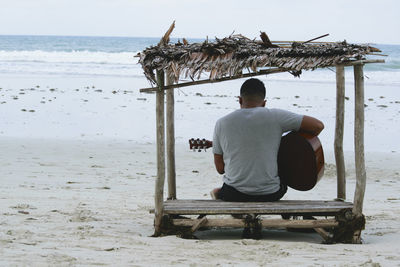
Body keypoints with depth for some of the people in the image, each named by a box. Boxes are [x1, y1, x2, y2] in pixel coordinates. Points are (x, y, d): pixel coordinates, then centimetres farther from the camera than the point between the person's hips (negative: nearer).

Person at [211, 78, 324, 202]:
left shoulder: (221, 123, -2)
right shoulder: (275, 116, -8)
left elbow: (220, 168, 2)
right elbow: (318, 125, -6)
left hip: (233, 196, 3)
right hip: (269, 195, -3)